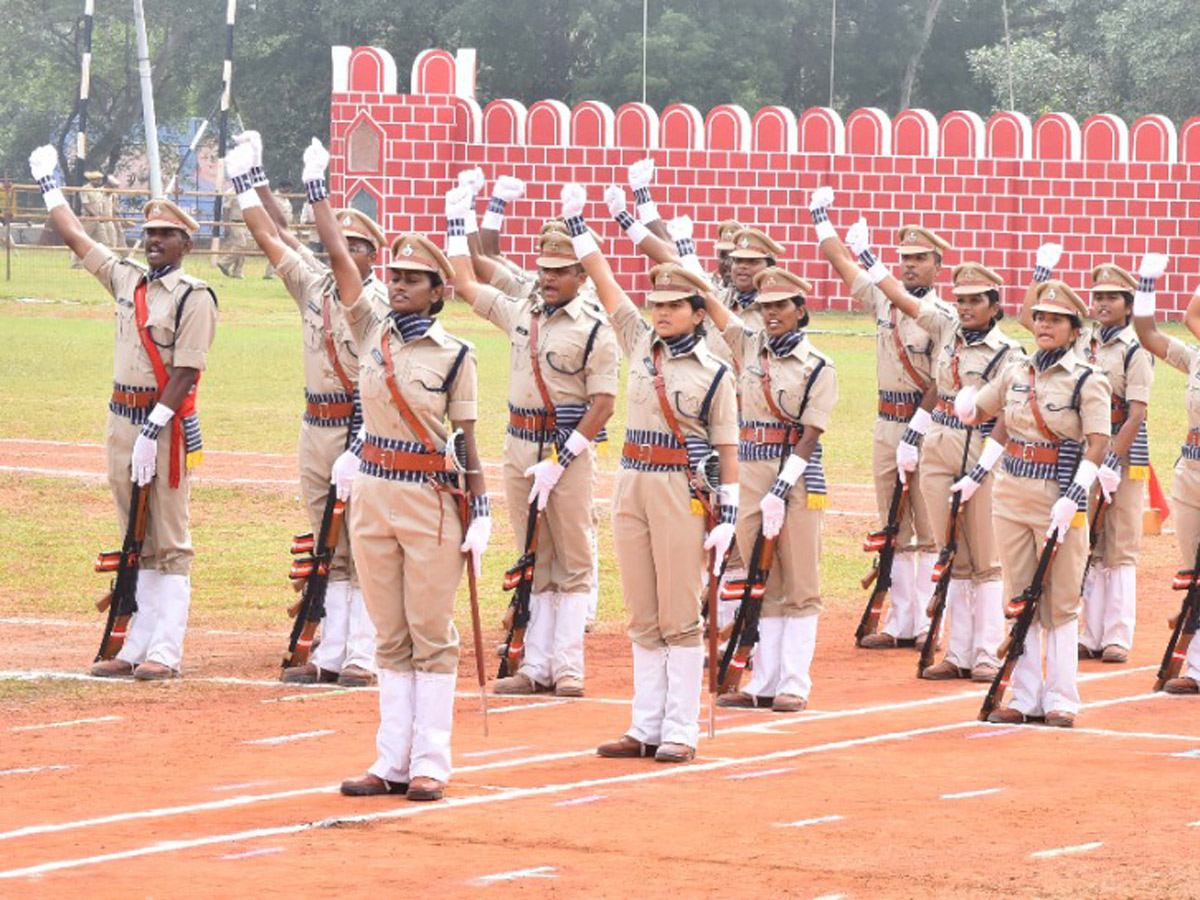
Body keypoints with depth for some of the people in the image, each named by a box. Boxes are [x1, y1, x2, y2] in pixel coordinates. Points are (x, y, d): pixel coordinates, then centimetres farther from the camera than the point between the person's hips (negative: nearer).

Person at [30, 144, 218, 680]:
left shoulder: (194, 296, -10)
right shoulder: (127, 279, 12)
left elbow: (185, 372, -16)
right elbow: (74, 236, 24)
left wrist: (152, 430, -21)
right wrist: (48, 184, 30)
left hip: (167, 424, -7)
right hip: (122, 419, 7)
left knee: (168, 543, -5)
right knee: (138, 544, 10)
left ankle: (165, 652, -6)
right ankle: (137, 647, 13)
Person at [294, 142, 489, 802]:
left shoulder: (455, 354, -4)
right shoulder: (371, 332, 6)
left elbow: (467, 439, -3)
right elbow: (340, 257, 3)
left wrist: (481, 512, -7)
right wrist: (317, 186, 1)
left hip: (430, 499, -5)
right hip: (371, 493, 5)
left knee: (431, 635, 0)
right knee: (390, 636, 9)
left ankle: (431, 764, 3)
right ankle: (393, 761, 12)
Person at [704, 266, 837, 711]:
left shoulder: (818, 368, -4)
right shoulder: (748, 345, 9)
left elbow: (809, 437, -10)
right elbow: (707, 300, 3)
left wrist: (779, 492, -17)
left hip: (797, 478, -5)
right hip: (748, 472, 5)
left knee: (798, 584, -1)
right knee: (759, 582, 7)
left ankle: (793, 685, 0)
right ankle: (763, 682, 10)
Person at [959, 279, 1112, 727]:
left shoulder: (1087, 380, -6)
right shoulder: (1016, 374, 10)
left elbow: (1097, 445, -13)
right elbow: (975, 412, 22)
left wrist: (1072, 499, -23)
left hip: (1058, 498, -5)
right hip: (1011, 494, 6)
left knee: (1060, 602, 0)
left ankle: (1060, 700, 5)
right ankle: (1025, 698, 12)